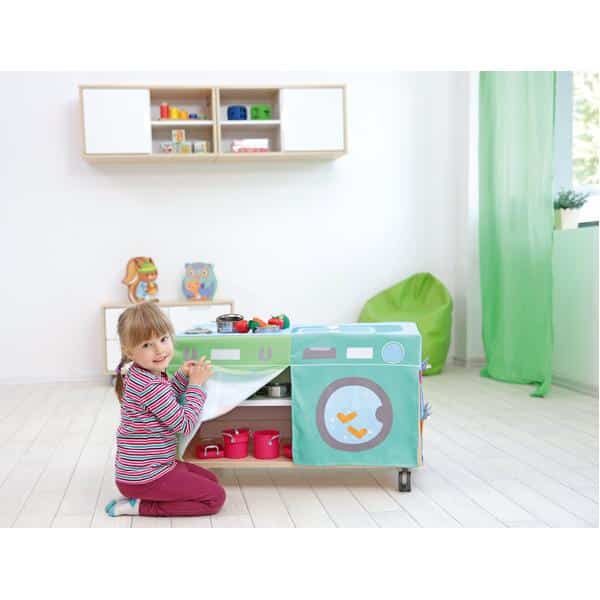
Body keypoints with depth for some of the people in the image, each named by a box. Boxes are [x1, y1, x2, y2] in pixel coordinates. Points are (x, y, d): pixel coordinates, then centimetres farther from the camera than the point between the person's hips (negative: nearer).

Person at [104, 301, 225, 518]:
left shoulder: (140, 375, 3)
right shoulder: (150, 387, -27)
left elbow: (164, 400, 21)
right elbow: (184, 424, -18)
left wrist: (183, 376, 6)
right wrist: (196, 384, -11)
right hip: (143, 477, -10)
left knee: (211, 480, 20)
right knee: (215, 497, -6)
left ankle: (140, 497, 10)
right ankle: (140, 506, -5)